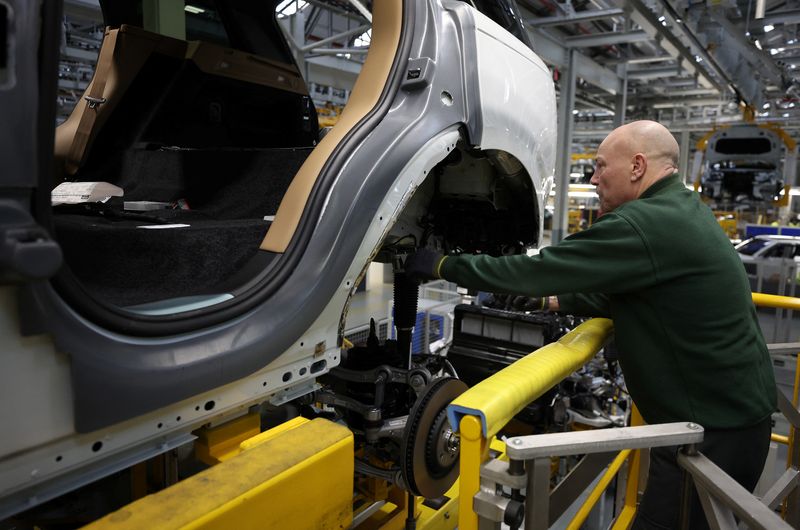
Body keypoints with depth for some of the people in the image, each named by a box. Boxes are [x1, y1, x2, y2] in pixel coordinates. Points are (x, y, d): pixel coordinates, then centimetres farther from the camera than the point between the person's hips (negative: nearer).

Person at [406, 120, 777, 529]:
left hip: (716, 429, -9)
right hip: (727, 411, 9)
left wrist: (441, 265, -13)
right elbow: (619, 294, 17)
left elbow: (540, 268, -23)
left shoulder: (645, 224, -24)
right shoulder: (681, 209, 8)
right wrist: (551, 300, 10)